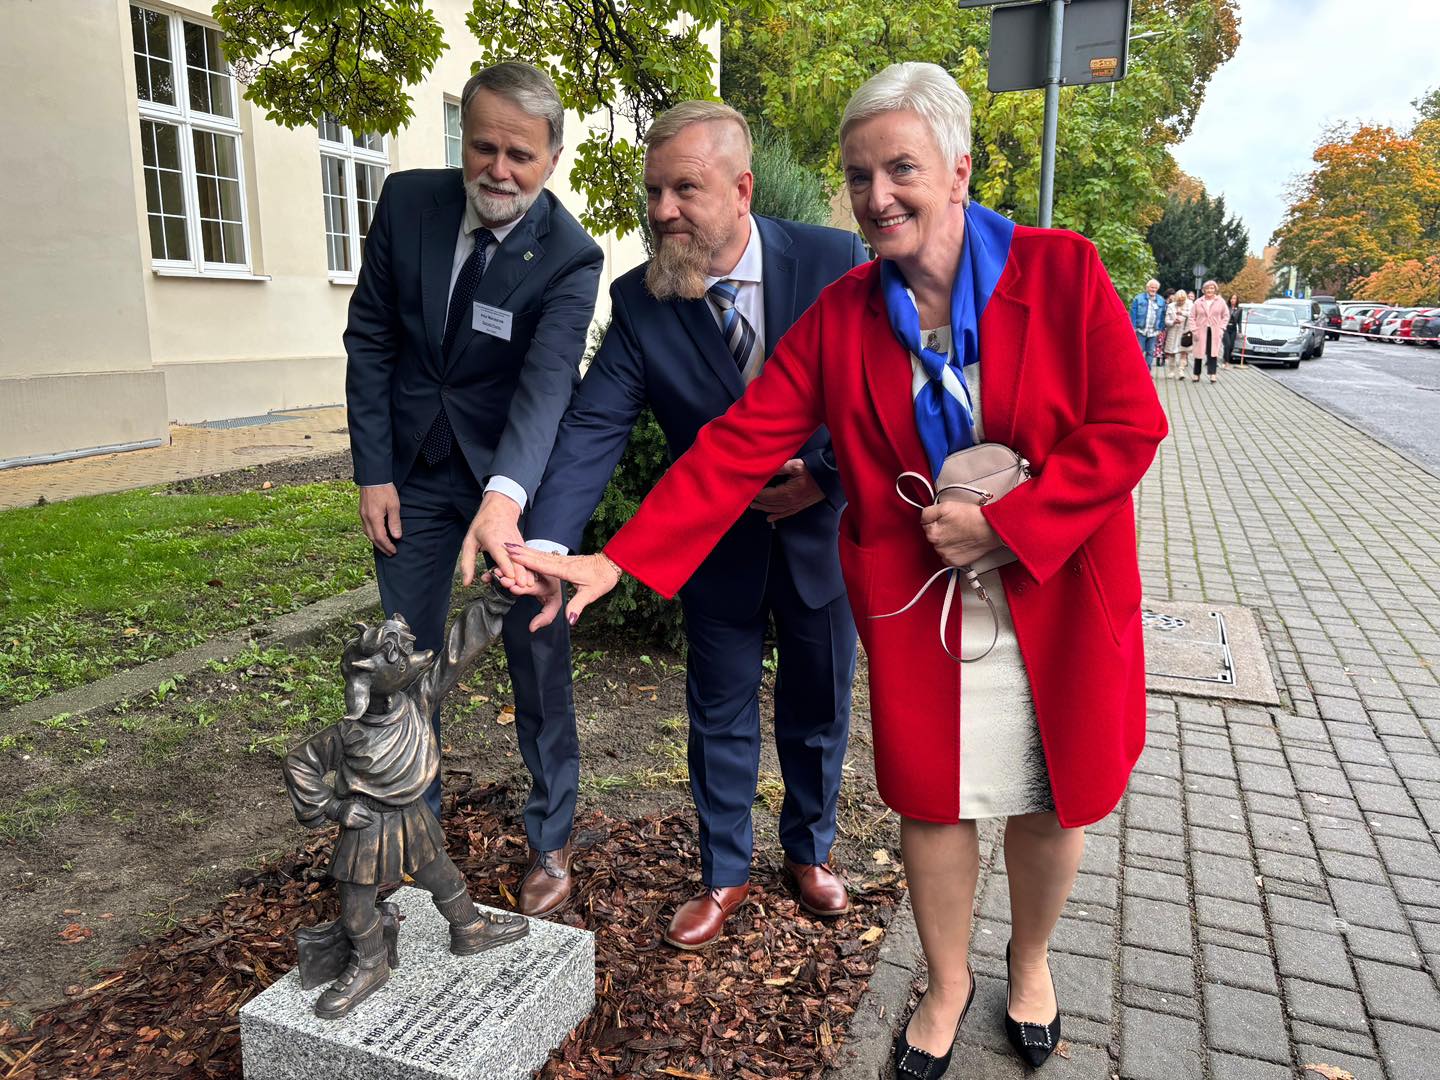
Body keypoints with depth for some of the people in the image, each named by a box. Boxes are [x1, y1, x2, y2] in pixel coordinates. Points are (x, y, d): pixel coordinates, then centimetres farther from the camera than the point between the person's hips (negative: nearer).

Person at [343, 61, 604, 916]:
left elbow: (546, 385, -31)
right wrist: (374, 471, -5)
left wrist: (506, 496, -49)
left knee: (539, 660, 4)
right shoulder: (407, 203, -7)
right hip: (415, 469, 3)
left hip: (516, 473, -3)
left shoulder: (571, 258, -18)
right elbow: (371, 338, -1)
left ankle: (551, 843, 23)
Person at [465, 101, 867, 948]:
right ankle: (725, 873, 37)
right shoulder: (639, 301, -15)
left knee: (819, 706, 17)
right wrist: (547, 543, -37)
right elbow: (595, 426, -23)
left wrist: (826, 478, -18)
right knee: (721, 714, 14)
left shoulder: (837, 263, -17)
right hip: (718, 541, 1)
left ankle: (811, 851, 43)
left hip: (822, 526, 0)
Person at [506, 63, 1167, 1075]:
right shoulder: (840, 314, -3)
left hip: (1060, 596, 0)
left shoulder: (1063, 271, -8)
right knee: (932, 799, 10)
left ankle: (1031, 962, 45)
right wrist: (616, 560, -19)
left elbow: (1130, 427, -9)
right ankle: (947, 984, 39)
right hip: (917, 601, 1)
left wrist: (1003, 522, -19)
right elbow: (739, 446, -10)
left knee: (1053, 800, 13)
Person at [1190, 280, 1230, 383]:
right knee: (1199, 352, 2)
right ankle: (1196, 374, 11)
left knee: (1213, 352, -5)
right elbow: (1192, 317, 6)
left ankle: (1213, 374, -5)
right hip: (1201, 331, 0)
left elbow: (1226, 316, 8)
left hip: (1215, 332, 0)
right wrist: (1194, 329, -3)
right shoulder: (1198, 302, 4)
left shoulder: (1221, 302, 4)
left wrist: (1221, 328, -2)